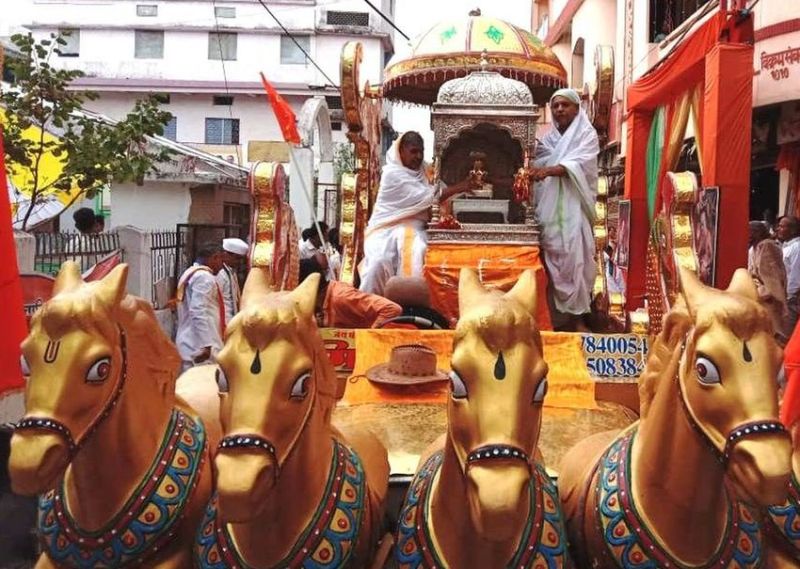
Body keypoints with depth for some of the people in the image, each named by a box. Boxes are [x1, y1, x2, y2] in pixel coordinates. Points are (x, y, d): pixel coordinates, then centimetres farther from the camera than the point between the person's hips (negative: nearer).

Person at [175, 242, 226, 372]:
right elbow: (199, 312, -22)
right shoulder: (204, 277, -12)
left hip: (191, 344, 10)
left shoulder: (189, 274, 19)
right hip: (199, 346, -10)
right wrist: (206, 345, -24)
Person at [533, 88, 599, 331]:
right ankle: (557, 314, 6)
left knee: (574, 256, -12)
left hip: (573, 206, -4)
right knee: (552, 257, 0)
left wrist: (550, 170, -31)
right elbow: (538, 166, 14)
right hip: (549, 207, 4)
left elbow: (578, 164, -14)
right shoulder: (548, 138, 18)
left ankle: (577, 315, -8)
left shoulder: (587, 134, 3)